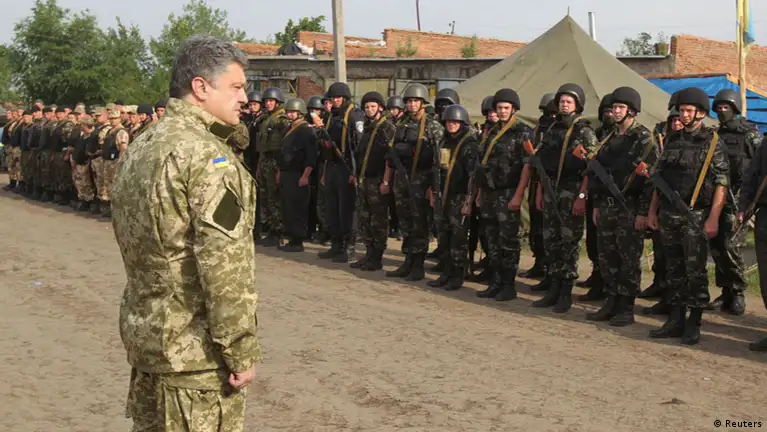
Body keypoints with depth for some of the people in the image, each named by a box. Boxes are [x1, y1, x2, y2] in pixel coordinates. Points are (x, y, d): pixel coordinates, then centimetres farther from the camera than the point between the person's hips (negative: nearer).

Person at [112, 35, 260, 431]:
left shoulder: (138, 149, 9)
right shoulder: (207, 156, -19)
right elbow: (225, 268, -24)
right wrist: (242, 352, -17)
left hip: (142, 333, 9)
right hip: (196, 347, -9)